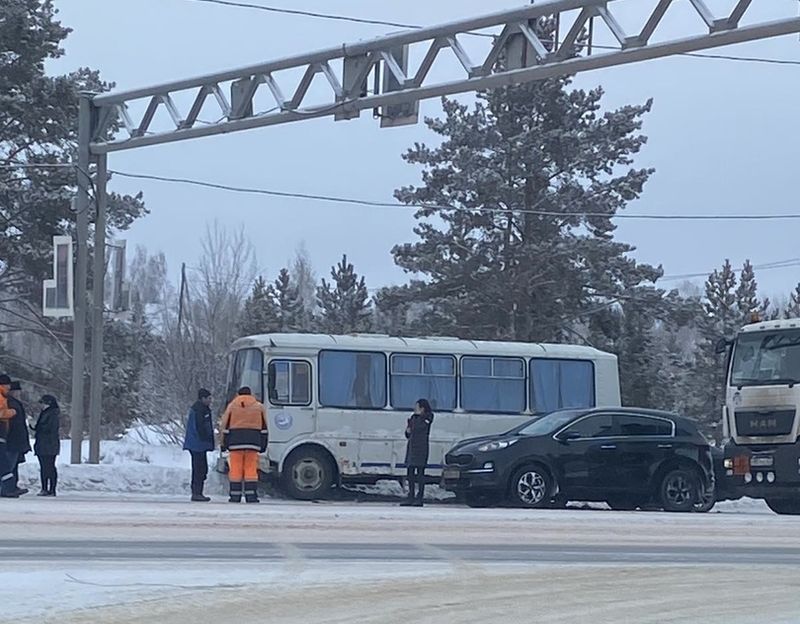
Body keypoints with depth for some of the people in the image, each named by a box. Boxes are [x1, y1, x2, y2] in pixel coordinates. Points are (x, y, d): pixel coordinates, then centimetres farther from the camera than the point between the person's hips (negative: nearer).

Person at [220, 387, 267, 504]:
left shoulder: (232, 406, 9)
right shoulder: (259, 407, 11)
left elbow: (224, 426, 6)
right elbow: (264, 428, 12)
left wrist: (224, 443, 11)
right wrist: (263, 444, 15)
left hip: (236, 441, 0)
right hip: (253, 441, 0)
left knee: (235, 469, 1)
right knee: (251, 469, 0)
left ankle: (235, 496, 0)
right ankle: (251, 495, -6)